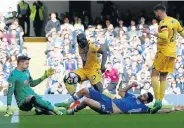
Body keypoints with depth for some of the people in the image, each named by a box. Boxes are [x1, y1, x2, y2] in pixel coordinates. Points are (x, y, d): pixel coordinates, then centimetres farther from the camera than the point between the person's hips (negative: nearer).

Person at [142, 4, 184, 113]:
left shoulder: (163, 23, -15)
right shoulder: (174, 21, 11)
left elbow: (165, 36, -31)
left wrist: (151, 33, -30)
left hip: (164, 52, -8)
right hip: (172, 53, 8)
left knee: (154, 75, -6)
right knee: (163, 78, 11)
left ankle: (157, 101, -17)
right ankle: (160, 101, 6)